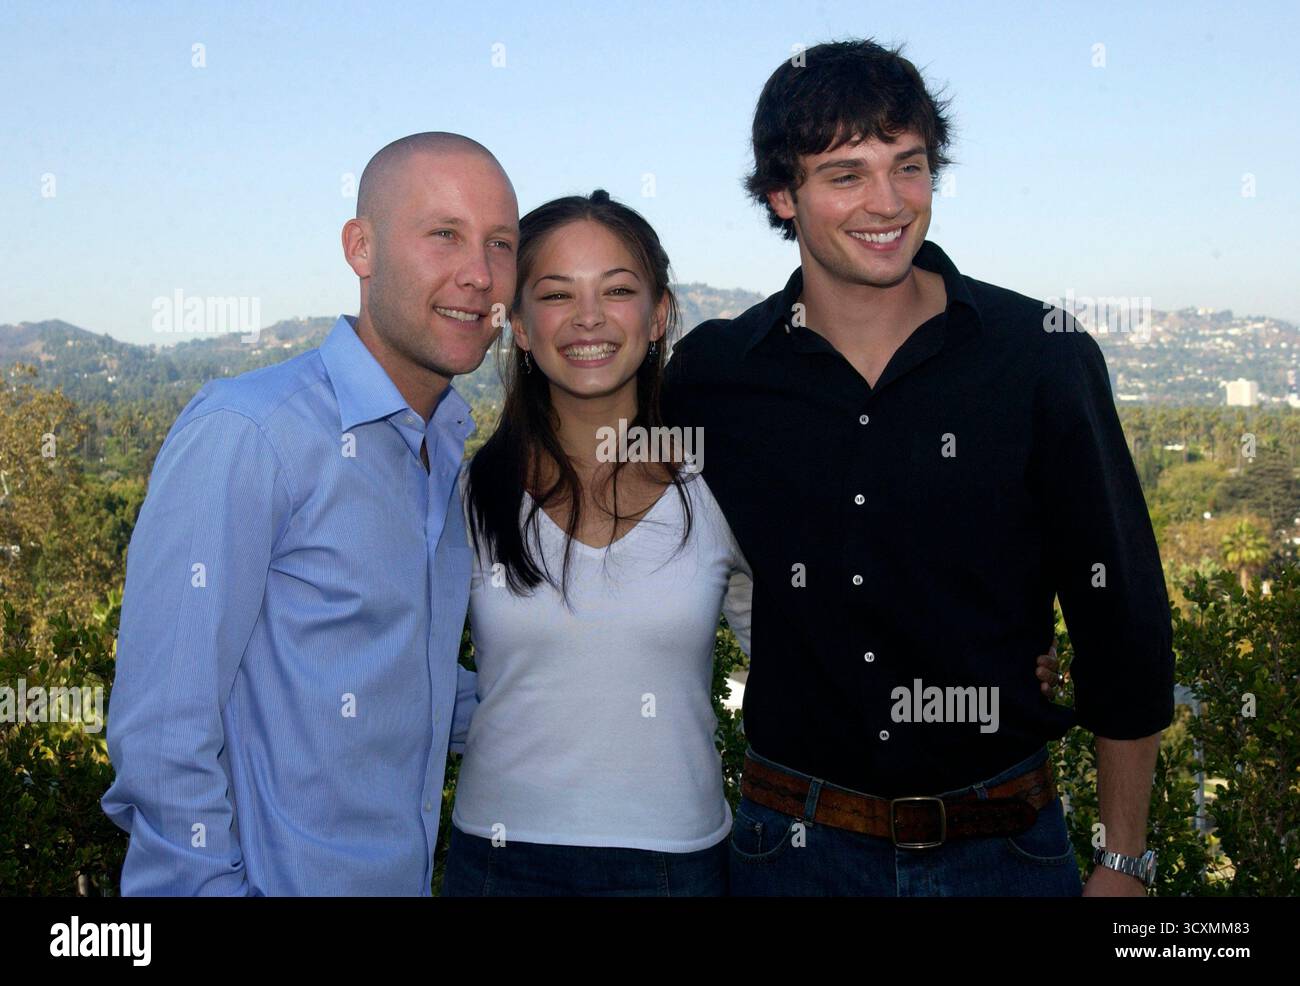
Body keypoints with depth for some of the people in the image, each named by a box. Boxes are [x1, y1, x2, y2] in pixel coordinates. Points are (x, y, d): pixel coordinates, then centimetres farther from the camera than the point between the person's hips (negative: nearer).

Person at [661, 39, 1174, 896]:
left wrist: (1124, 864, -2)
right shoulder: (712, 375, -4)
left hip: (1007, 843, 0)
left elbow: (1121, 615, -3)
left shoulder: (1044, 355, -7)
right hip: (796, 845, 1)